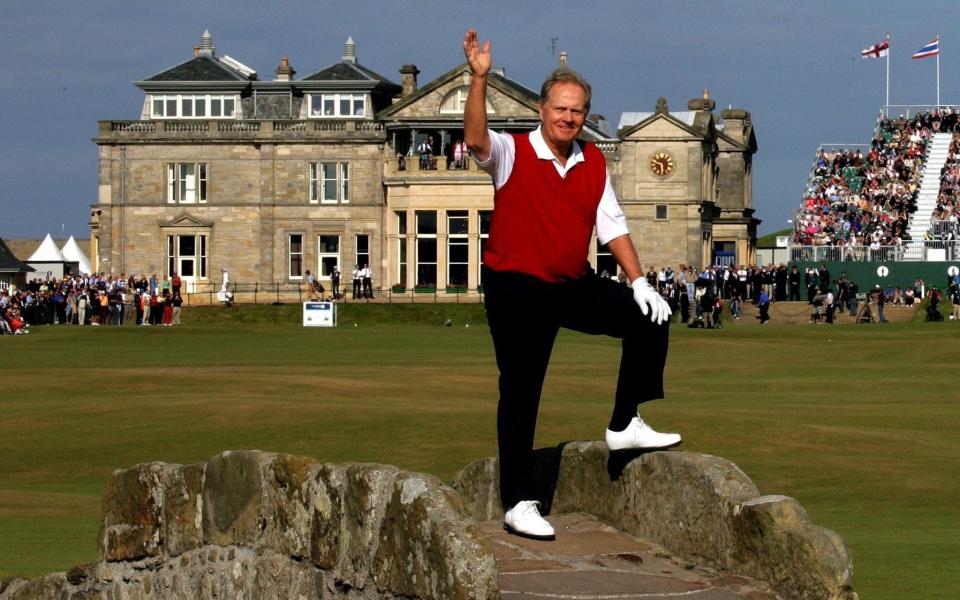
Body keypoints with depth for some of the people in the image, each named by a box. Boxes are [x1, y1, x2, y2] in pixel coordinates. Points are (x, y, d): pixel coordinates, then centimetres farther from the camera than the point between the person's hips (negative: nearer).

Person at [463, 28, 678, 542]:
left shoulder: (593, 162, 7)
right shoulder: (512, 153, -9)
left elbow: (611, 225, 10)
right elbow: (475, 140, -31)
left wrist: (638, 281, 1)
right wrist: (479, 78, -42)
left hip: (574, 287, 5)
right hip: (517, 291, -5)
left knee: (647, 319, -3)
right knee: (520, 394, -4)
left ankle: (624, 425, 9)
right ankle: (518, 503, 2)